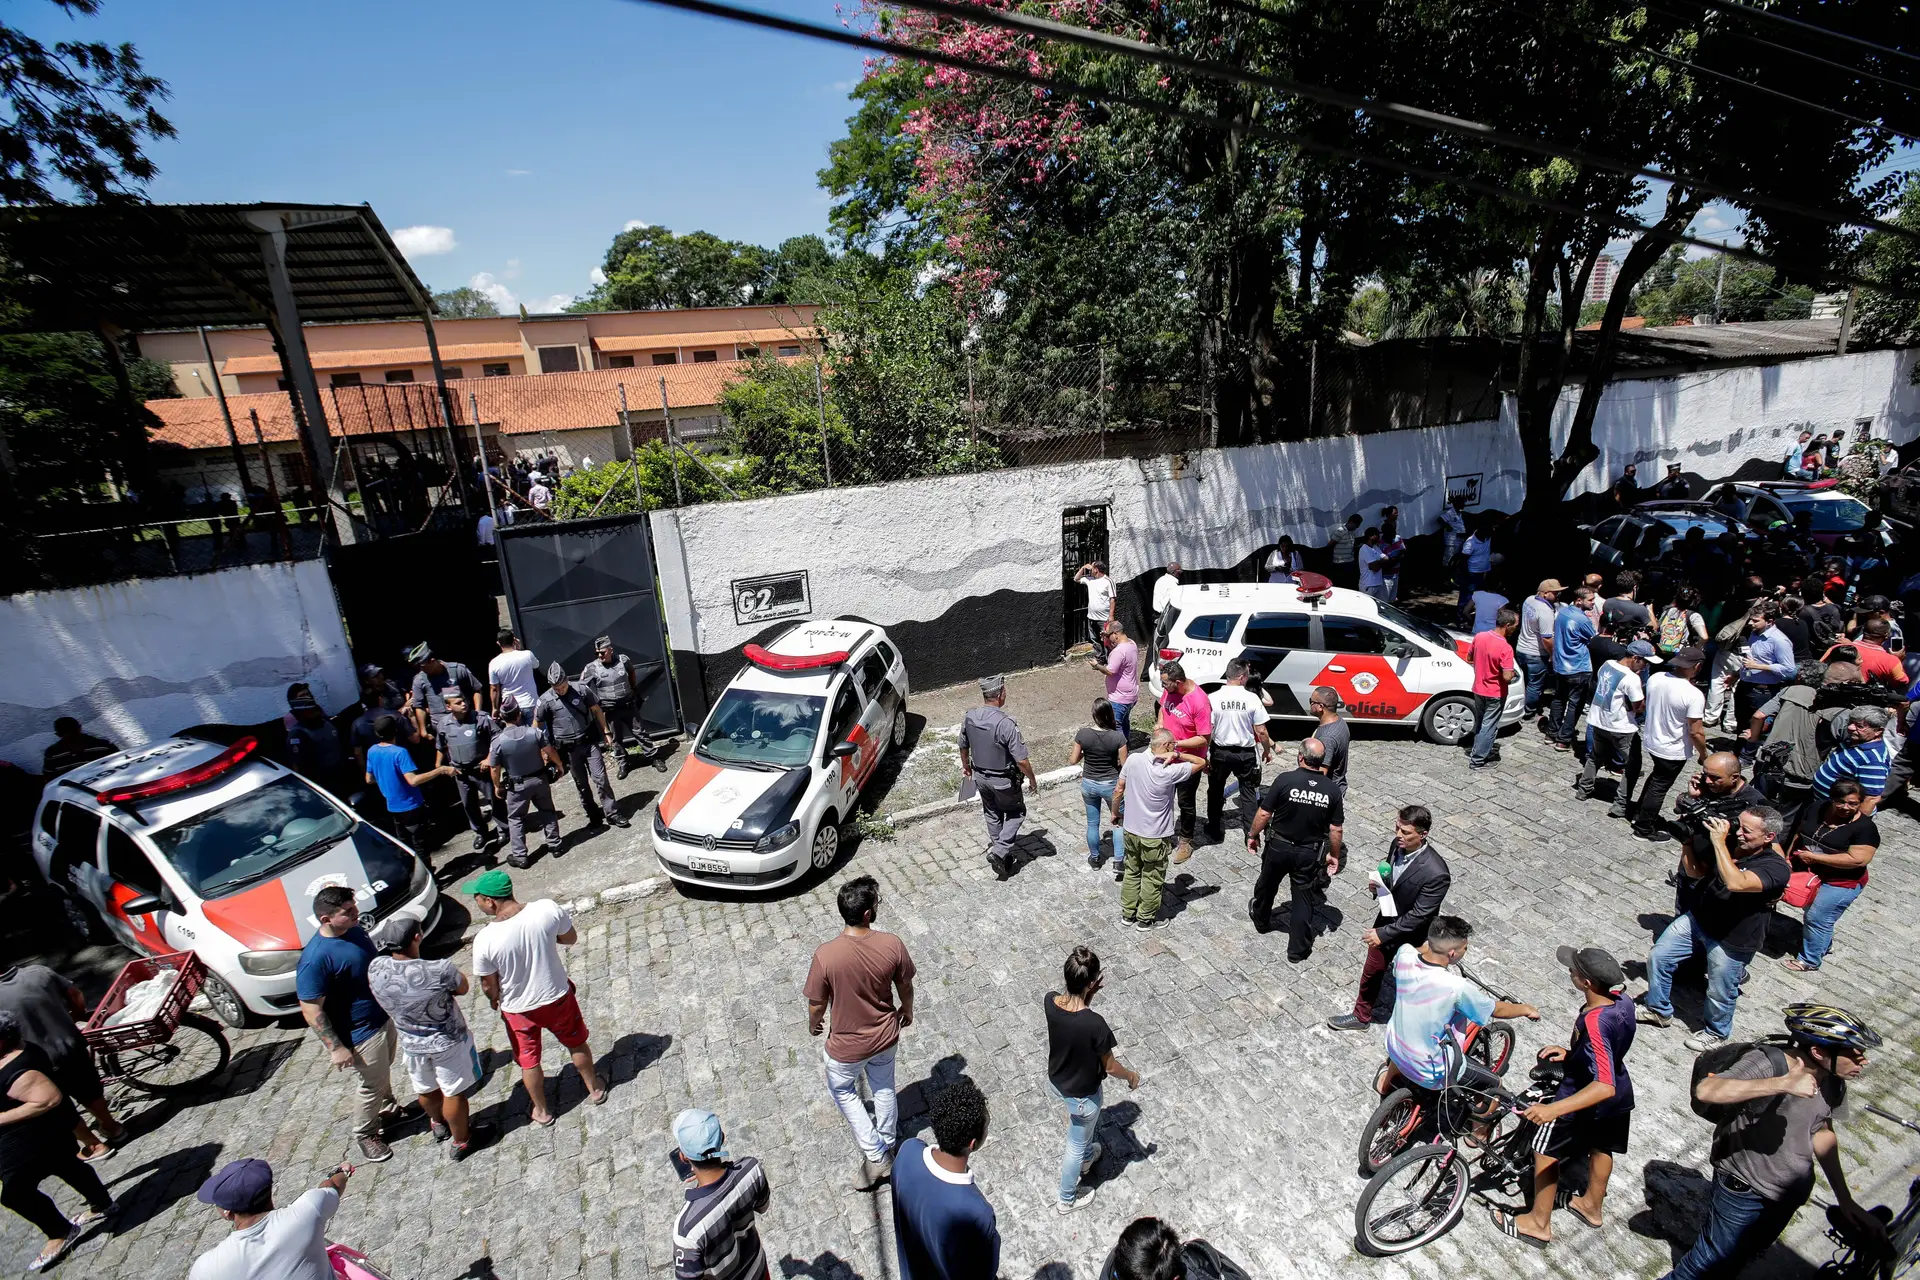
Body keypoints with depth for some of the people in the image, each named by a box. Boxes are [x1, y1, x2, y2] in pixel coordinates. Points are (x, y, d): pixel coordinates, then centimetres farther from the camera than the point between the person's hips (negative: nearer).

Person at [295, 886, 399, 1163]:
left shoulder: (355, 928, -8)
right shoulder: (316, 958, -32)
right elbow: (311, 1011, -25)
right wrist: (335, 1048, -21)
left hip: (383, 1015, 7)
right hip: (360, 1033, -7)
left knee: (385, 1072, 29)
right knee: (370, 1085, 14)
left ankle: (387, 1106, 53)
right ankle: (365, 1135, 39)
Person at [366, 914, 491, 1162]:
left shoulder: (375, 968, -22)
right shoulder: (440, 970, -36)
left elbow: (379, 999, 0)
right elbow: (462, 989, -14)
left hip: (411, 1044, 5)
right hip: (448, 1042, -5)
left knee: (426, 1090, 30)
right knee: (454, 1093, 18)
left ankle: (438, 1124, 56)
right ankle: (461, 1142, 38)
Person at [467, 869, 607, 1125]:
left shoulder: (484, 940, -28)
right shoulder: (548, 908, -26)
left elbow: (488, 985, -11)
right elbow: (571, 938, -7)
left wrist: (494, 1000, 11)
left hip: (518, 1010, -1)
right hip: (558, 997, 2)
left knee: (528, 1062, 26)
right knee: (577, 1045, 27)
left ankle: (541, 1111, 45)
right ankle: (595, 1089, 46)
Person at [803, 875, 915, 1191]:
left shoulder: (825, 955, -32)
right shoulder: (892, 945, -26)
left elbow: (817, 1005, -16)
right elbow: (905, 986, -7)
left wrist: (813, 1025, 8)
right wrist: (907, 1011, 15)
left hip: (847, 1045, -2)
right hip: (885, 1036, 2)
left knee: (843, 1091, 29)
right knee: (883, 1086, 31)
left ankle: (875, 1157, 30)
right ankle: (887, 1145, 52)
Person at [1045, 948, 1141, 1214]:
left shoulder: (1051, 1001, -23)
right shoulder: (1095, 1024, -38)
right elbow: (1110, 1066, -20)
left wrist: (1090, 994, -14)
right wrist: (1131, 1076, 0)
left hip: (1055, 1081, 5)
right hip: (1081, 1094, -5)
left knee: (1087, 1123, 37)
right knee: (1076, 1145, 24)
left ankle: (1087, 1156, 64)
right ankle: (1067, 1199, 48)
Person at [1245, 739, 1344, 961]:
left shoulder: (1284, 780, -20)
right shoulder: (1331, 789, -11)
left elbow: (1264, 813, -15)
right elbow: (1337, 829, -5)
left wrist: (1253, 835, 1)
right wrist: (1334, 855, 9)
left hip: (1278, 847, -1)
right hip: (1309, 853, 1)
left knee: (1267, 885, 24)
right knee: (1304, 898, 13)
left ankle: (1261, 920, 48)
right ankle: (1298, 949, 21)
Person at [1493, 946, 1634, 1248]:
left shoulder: (1593, 1022, -40)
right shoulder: (1622, 1000, -15)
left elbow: (1604, 1086, -43)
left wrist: (1552, 1109, -48)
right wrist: (1571, 1052, 1)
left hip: (1584, 1100, -7)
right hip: (1621, 1097, 7)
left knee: (1545, 1154, 13)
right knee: (1601, 1148, 30)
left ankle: (1539, 1223, 29)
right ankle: (1591, 1206, 53)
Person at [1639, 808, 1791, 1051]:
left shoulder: (1775, 867, -26)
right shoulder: (1731, 844, -8)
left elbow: (1735, 883, -44)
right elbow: (1697, 872, 3)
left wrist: (1719, 842, -39)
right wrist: (1688, 839, -11)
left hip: (1731, 940, -6)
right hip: (1697, 919, 6)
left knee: (1720, 995, 14)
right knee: (1657, 957, 11)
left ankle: (1717, 1033, 43)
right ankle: (1658, 1010, 34)